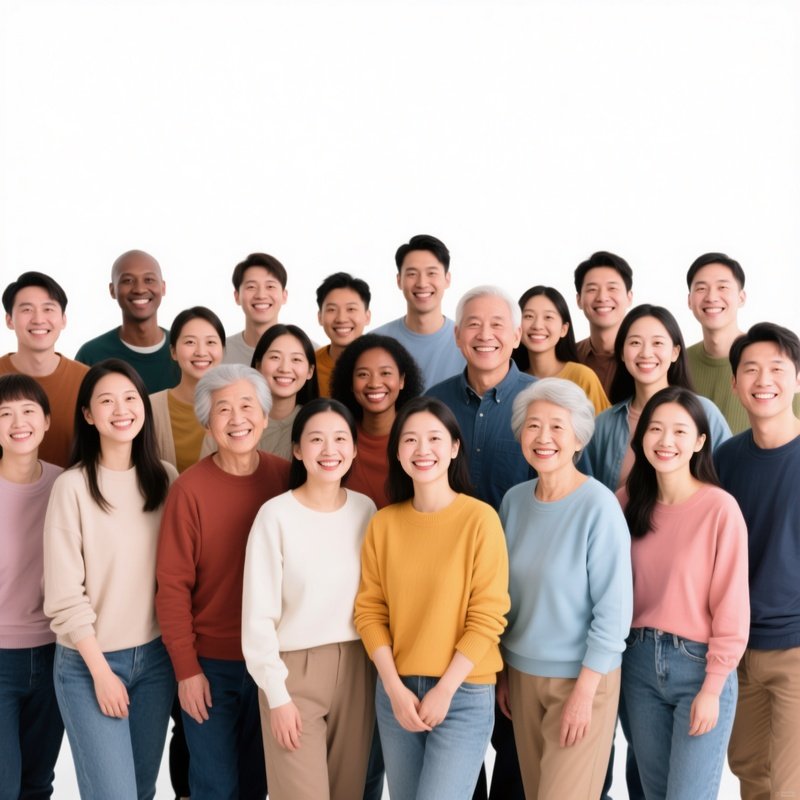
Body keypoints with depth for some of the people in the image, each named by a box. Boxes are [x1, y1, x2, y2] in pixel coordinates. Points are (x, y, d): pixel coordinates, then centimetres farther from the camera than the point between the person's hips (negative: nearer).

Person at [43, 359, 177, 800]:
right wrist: (101, 670, -12)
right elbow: (64, 595, -12)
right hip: (87, 663, -4)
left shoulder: (165, 478, 3)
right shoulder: (72, 486, -12)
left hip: (156, 657, 4)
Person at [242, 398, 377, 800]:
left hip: (356, 669, 4)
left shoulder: (366, 509, 2)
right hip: (294, 669, -4)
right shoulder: (276, 515, -11)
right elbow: (258, 615, -9)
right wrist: (277, 693, -10)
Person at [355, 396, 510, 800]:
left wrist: (445, 690, -12)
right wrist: (395, 688, -7)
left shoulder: (480, 518, -9)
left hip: (464, 694, -4)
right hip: (396, 691, 4)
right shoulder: (384, 522, 2)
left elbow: (487, 617, -10)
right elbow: (369, 610, 2)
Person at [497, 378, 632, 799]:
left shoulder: (599, 506, -16)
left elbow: (613, 609, -15)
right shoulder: (514, 500, 0)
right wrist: (502, 672, 10)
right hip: (522, 673, 5)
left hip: (582, 676, -5)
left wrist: (584, 691, -16)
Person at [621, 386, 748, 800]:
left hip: (699, 663, -5)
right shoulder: (628, 501, 2)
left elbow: (731, 608, -12)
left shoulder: (720, 508, -14)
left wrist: (713, 687, -12)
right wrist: (637, 648, 0)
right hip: (640, 660, 5)